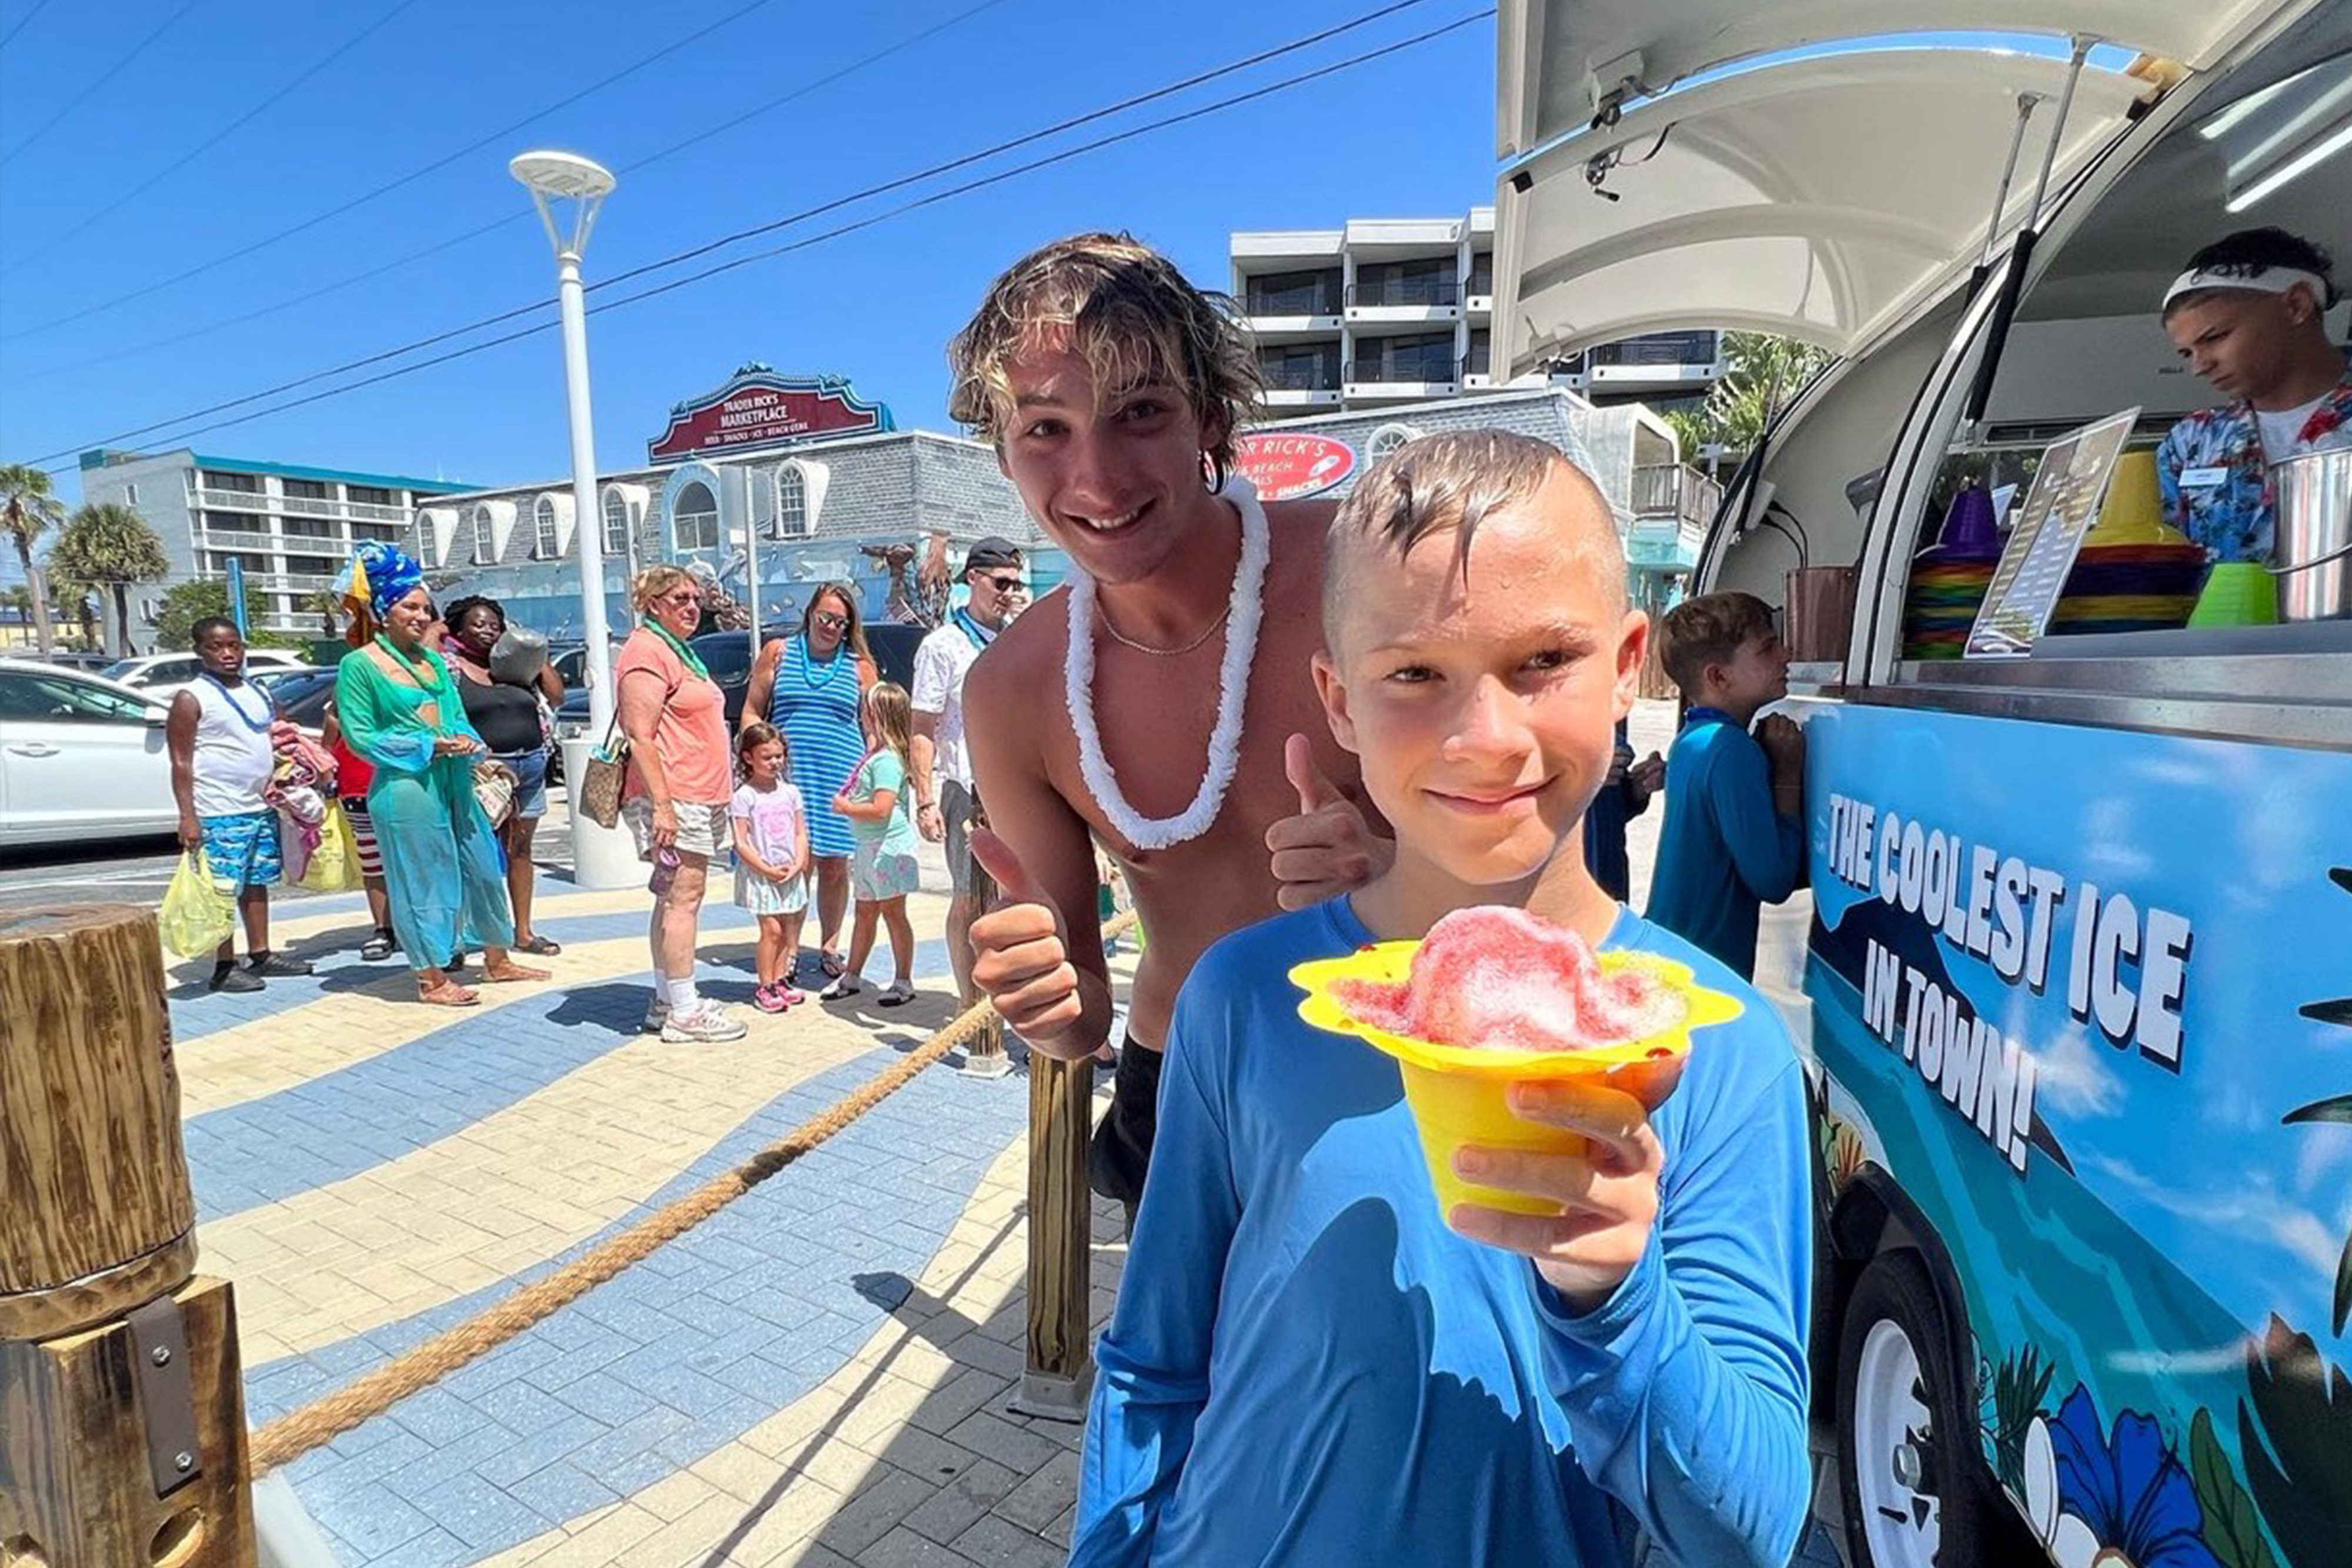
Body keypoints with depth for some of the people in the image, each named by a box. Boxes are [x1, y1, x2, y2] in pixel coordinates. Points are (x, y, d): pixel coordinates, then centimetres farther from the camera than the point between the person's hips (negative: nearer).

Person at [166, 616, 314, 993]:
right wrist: (187, 816, -17)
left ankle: (260, 955, 21)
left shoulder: (258, 693, 14)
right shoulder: (191, 698, -7)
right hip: (220, 813, -7)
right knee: (223, 889, -4)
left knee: (258, 883, 13)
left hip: (262, 808, 7)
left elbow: (278, 741, 24)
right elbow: (181, 763, -11)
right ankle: (223, 969, 2)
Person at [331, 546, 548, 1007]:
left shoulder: (433, 659, 12)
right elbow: (360, 736, -8)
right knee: (423, 881, 2)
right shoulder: (359, 665, -5)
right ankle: (431, 979, 15)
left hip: (454, 781, 7)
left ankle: (497, 961, 27)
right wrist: (427, 747, -16)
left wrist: (466, 742, -5)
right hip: (405, 787, -7)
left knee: (484, 869, 12)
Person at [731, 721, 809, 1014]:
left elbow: (801, 834, 8)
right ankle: (764, 987, 5)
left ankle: (779, 980, 21)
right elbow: (741, 843, -11)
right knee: (771, 929, -6)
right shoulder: (744, 796, -8)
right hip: (759, 875, -5)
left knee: (788, 929, 8)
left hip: (790, 875, 5)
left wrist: (797, 865, -6)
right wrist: (768, 870, -14)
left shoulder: (790, 792, 6)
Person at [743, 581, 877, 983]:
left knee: (834, 865, 5)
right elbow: (751, 711, 10)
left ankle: (830, 945, 21)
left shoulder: (860, 666, 9)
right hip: (785, 777, -1)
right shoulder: (778, 653, 8)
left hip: (841, 778, 1)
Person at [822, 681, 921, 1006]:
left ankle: (903, 982, 9)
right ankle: (852, 976, 28)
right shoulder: (877, 754, 12)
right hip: (869, 846, 10)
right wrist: (848, 805, 8)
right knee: (865, 912, 17)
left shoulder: (886, 760, -19)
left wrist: (845, 808, -14)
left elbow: (881, 809, -26)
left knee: (893, 912, -1)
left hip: (888, 845, -10)